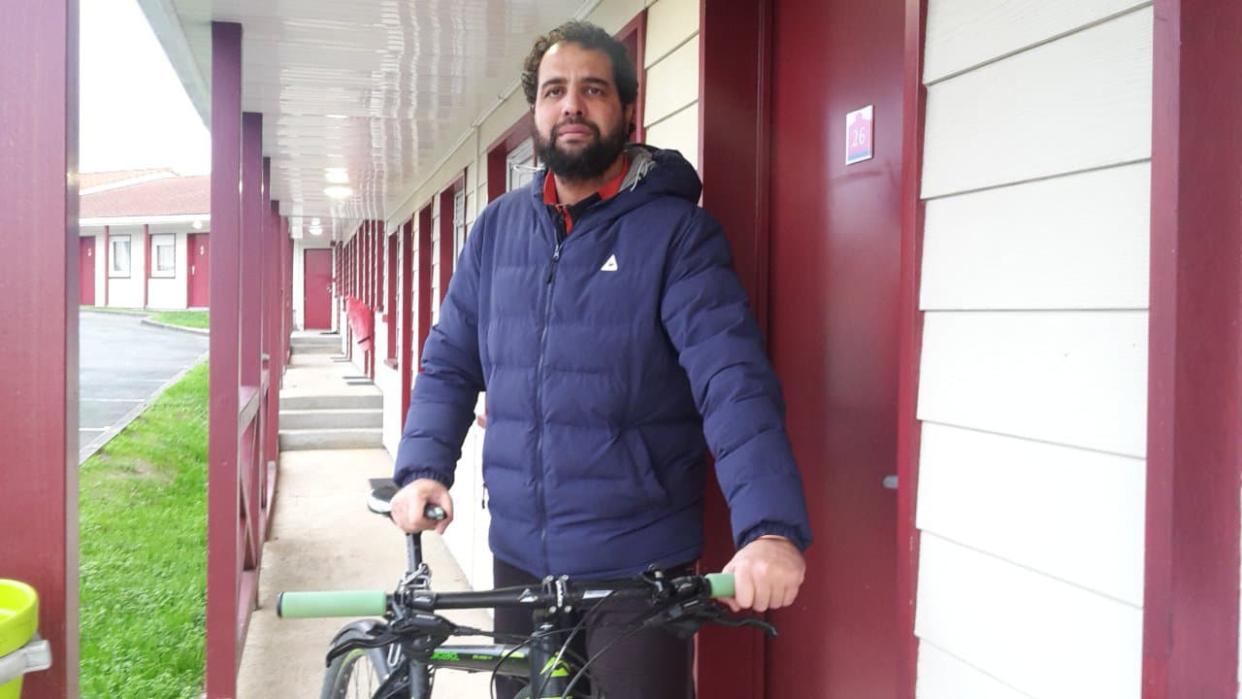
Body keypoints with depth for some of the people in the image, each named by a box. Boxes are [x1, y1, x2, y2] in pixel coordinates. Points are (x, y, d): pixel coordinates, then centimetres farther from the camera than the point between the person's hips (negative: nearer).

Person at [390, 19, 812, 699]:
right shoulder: (498, 228, 7)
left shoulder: (677, 231, -9)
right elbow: (450, 364, 9)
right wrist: (422, 468, -8)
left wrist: (770, 527, -32)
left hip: (638, 564, -4)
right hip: (519, 555, 5)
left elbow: (733, 381, -19)